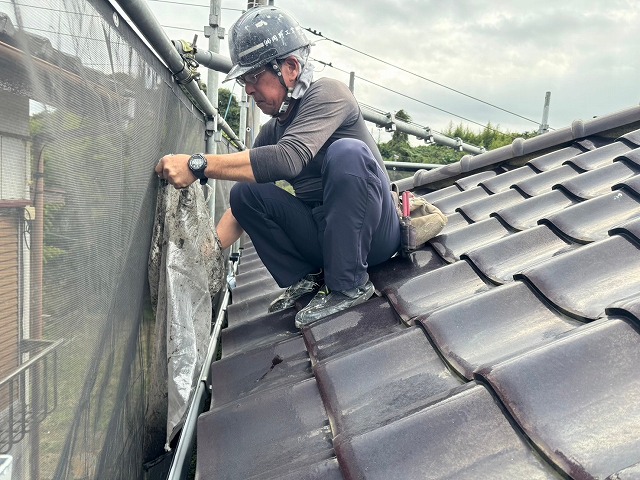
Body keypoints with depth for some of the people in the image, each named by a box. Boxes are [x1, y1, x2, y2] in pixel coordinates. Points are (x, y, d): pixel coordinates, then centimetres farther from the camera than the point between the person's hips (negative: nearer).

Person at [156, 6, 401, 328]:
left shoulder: (327, 94, -15)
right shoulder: (271, 132, 5)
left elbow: (289, 159, -34)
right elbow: (243, 211, 6)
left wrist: (197, 165, -35)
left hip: (374, 233, -6)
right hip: (326, 235, 6)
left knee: (347, 151, -32)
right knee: (244, 193, -8)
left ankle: (349, 285, -23)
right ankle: (307, 278, -3)